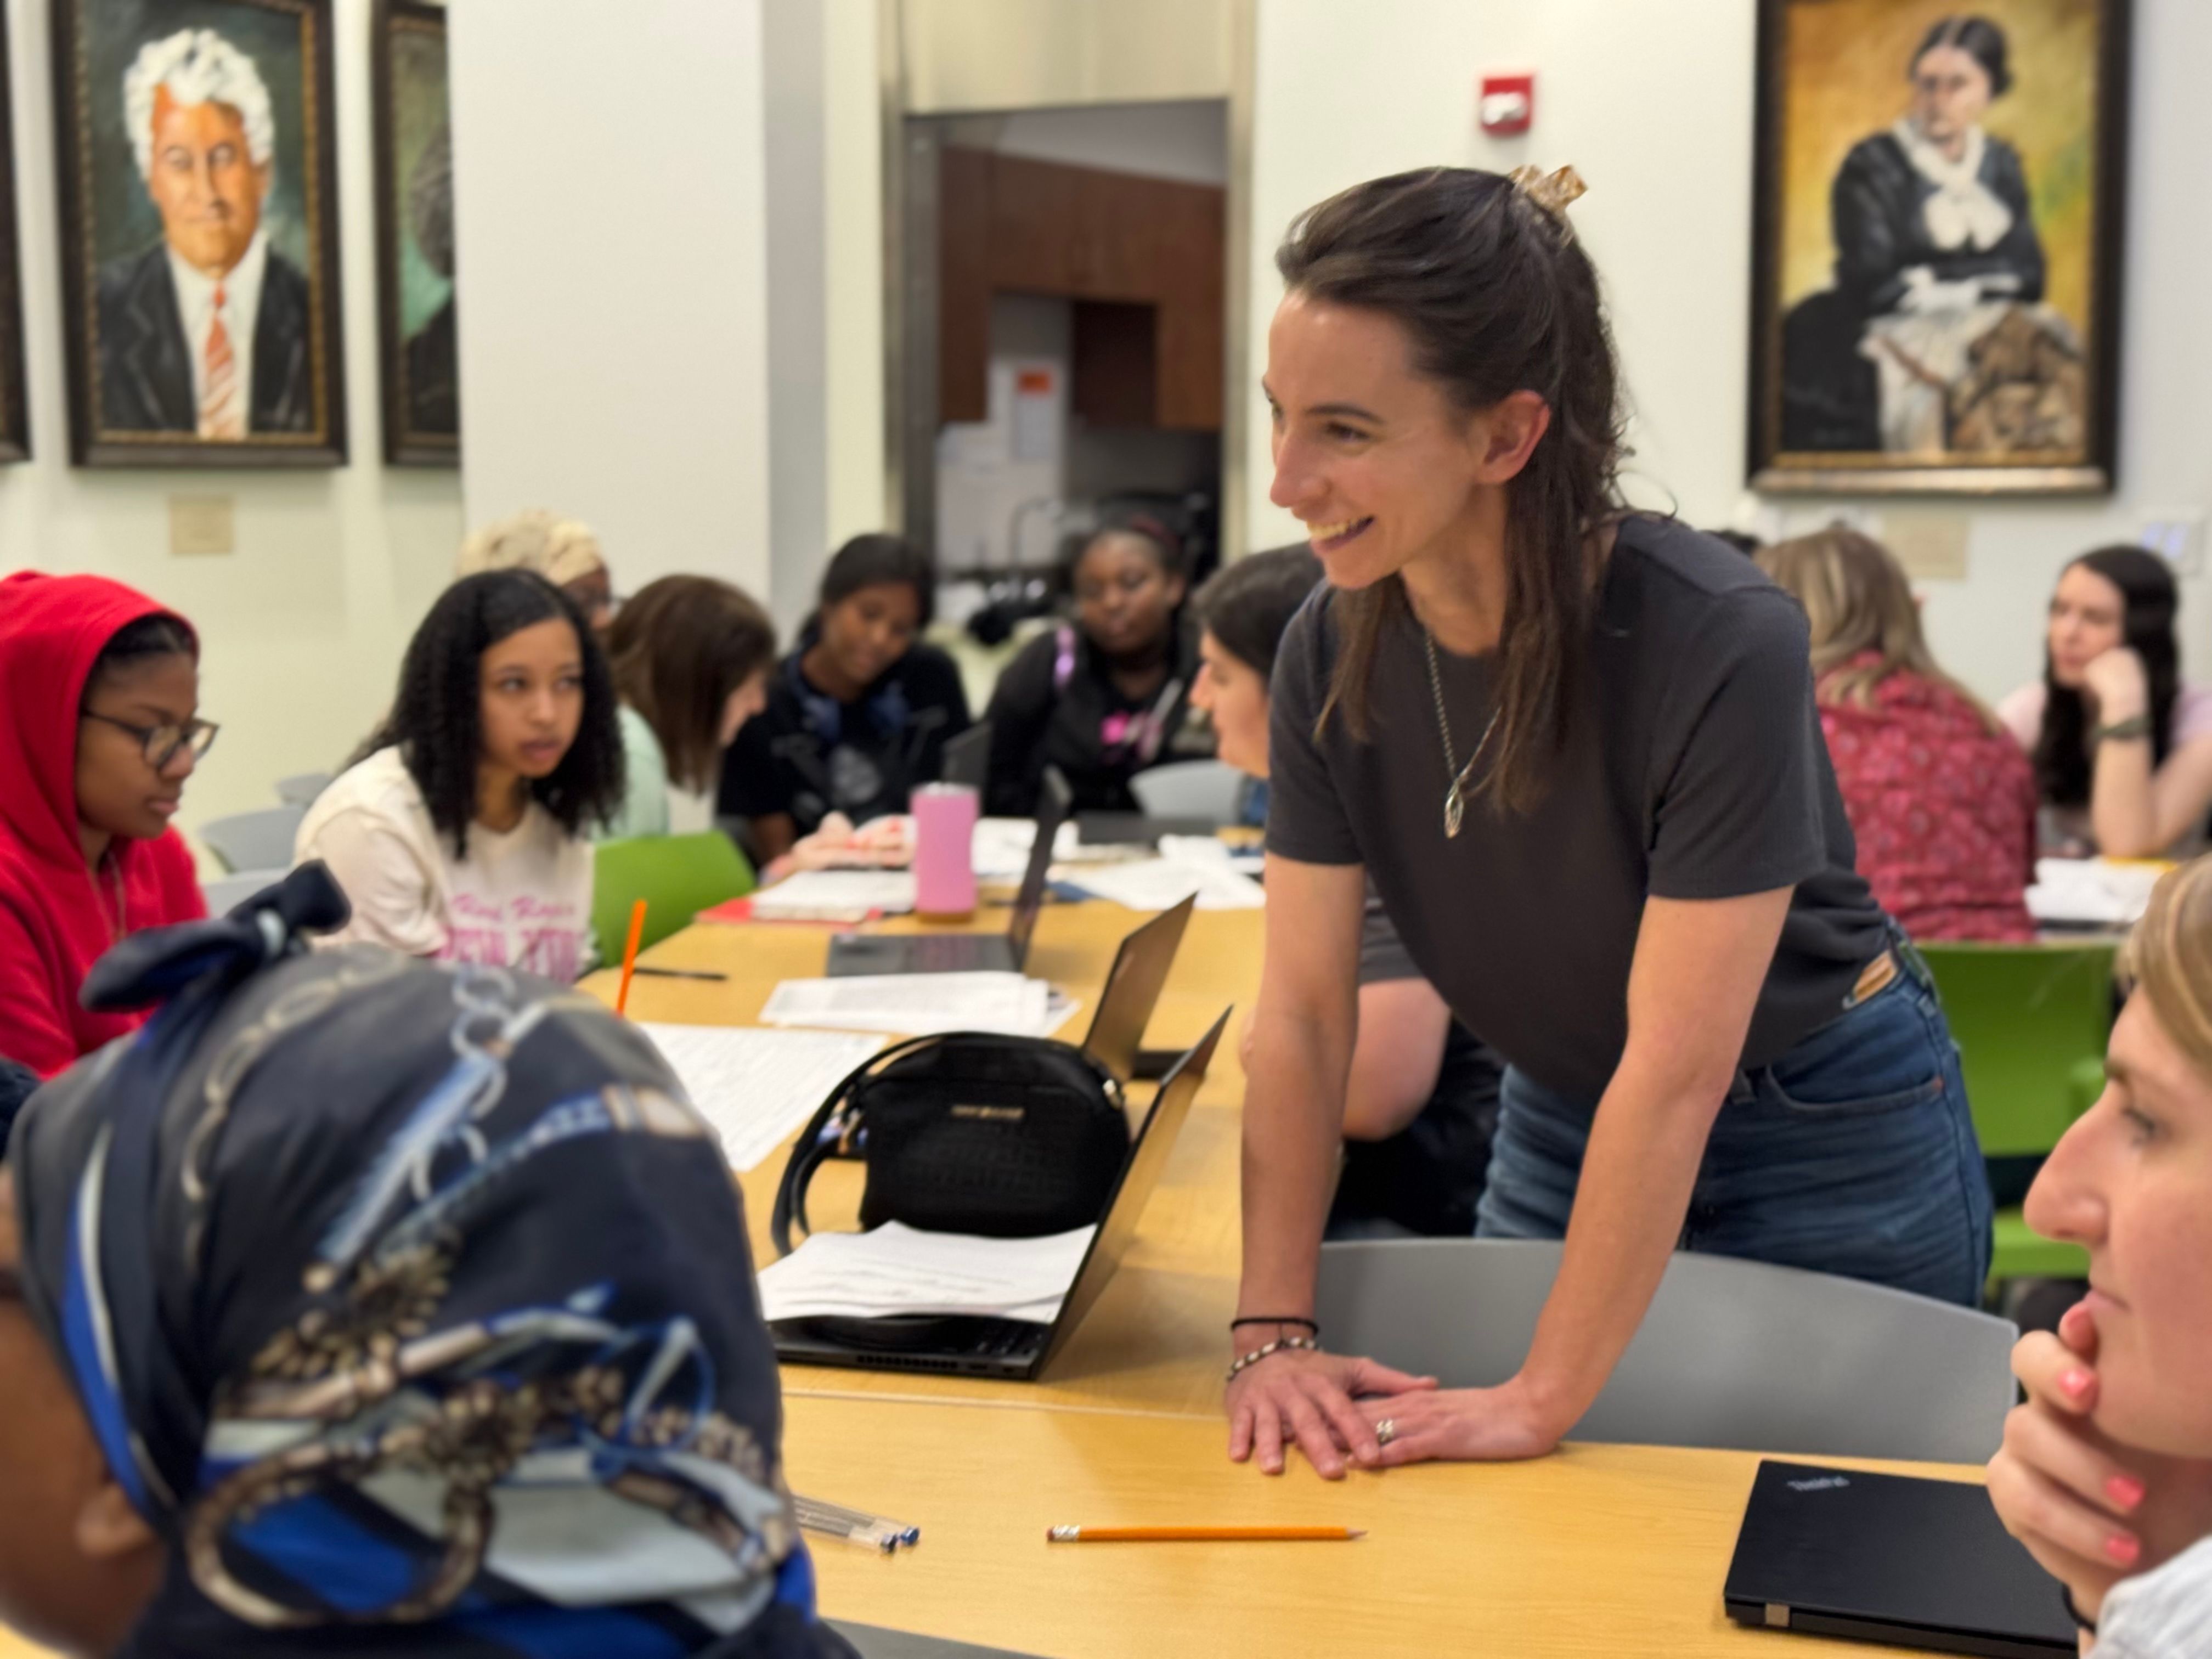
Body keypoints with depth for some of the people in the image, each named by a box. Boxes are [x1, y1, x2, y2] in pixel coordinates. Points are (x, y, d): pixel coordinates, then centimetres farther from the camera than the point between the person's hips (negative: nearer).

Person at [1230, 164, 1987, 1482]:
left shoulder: (1722, 645, -31)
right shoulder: (1336, 649, -14)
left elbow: (1678, 1067, -30)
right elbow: (1305, 1005, -12)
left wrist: (1547, 1401, -28)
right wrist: (1274, 1333, -18)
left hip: (1834, 1141, -4)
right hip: (1564, 1125, 5)